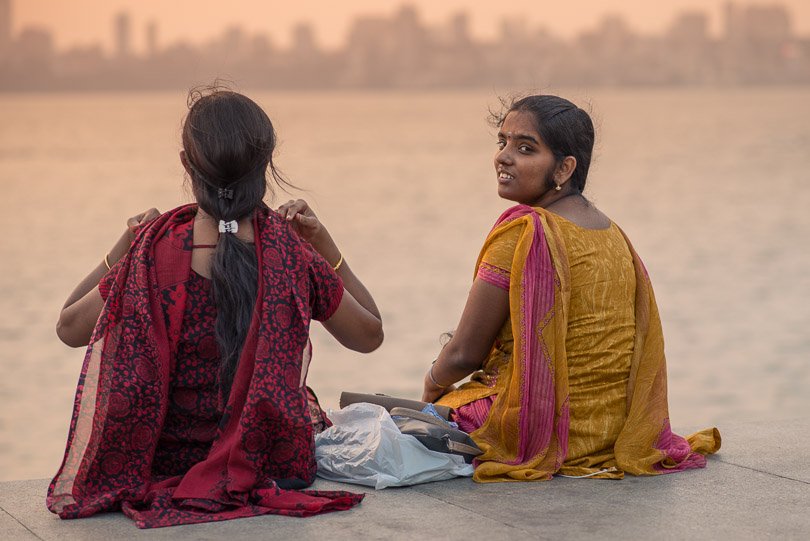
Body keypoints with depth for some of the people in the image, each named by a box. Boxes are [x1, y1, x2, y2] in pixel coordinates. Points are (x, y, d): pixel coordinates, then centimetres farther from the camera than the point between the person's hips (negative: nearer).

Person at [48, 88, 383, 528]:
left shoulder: (152, 253, -21)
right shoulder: (292, 255, -19)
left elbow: (69, 328, -6)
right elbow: (369, 335, -2)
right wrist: (323, 242, -1)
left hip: (165, 459, -1)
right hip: (272, 458, 1)